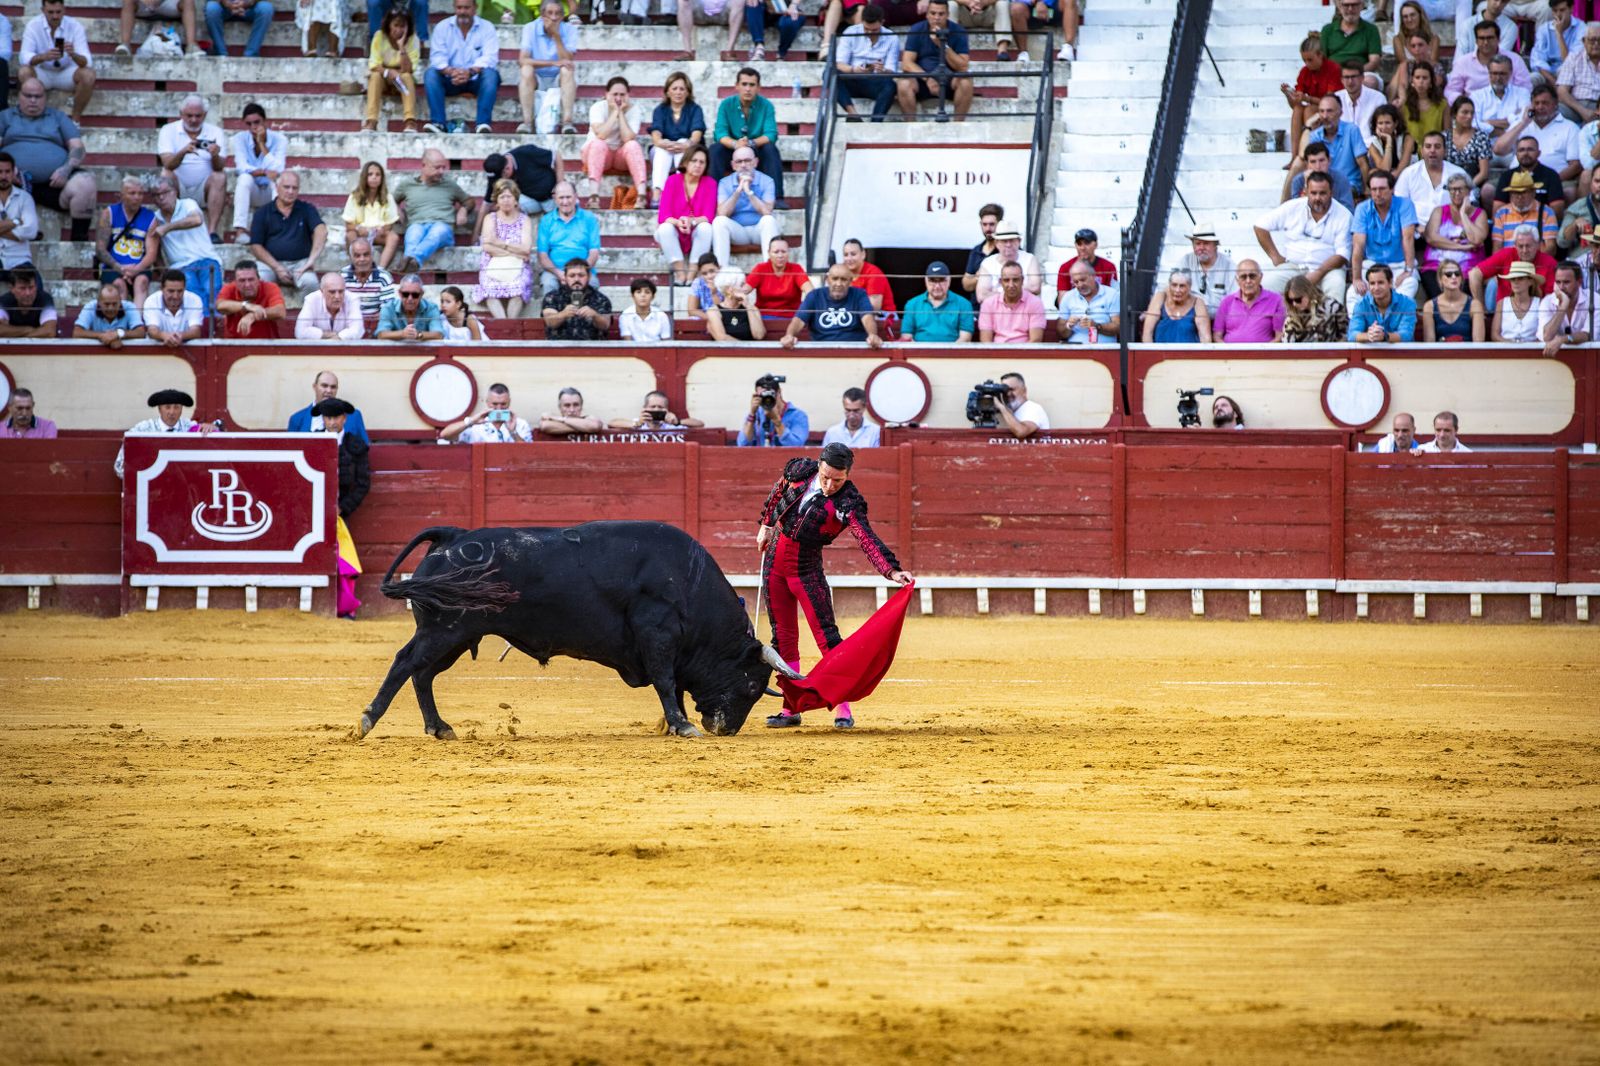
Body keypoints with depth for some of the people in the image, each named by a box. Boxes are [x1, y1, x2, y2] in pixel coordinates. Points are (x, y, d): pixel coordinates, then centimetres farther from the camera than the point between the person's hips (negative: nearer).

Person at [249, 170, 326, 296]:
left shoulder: (306, 210, 8)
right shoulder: (263, 214, 8)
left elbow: (321, 230, -10)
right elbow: (256, 246, 3)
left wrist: (312, 259, -25)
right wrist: (277, 268, -10)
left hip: (300, 263, 0)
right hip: (271, 262, 0)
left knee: (309, 281, -33)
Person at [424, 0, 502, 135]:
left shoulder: (487, 28, -2)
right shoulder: (442, 27, 2)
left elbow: (489, 58, -15)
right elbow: (437, 57, -9)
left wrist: (470, 72, -35)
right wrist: (451, 71, -31)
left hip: (477, 80, -1)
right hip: (450, 80, 1)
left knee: (490, 74, -32)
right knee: (431, 74, -26)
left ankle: (483, 123, -39)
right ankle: (438, 123, -34)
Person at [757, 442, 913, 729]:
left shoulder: (849, 503, -20)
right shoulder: (799, 471, -6)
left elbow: (867, 539, -31)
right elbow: (777, 494, 15)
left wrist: (892, 571, -44)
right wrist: (766, 525, 22)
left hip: (807, 567, -4)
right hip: (775, 560, 4)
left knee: (826, 634, -11)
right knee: (783, 637, 8)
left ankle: (843, 710, -8)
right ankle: (790, 710, 15)